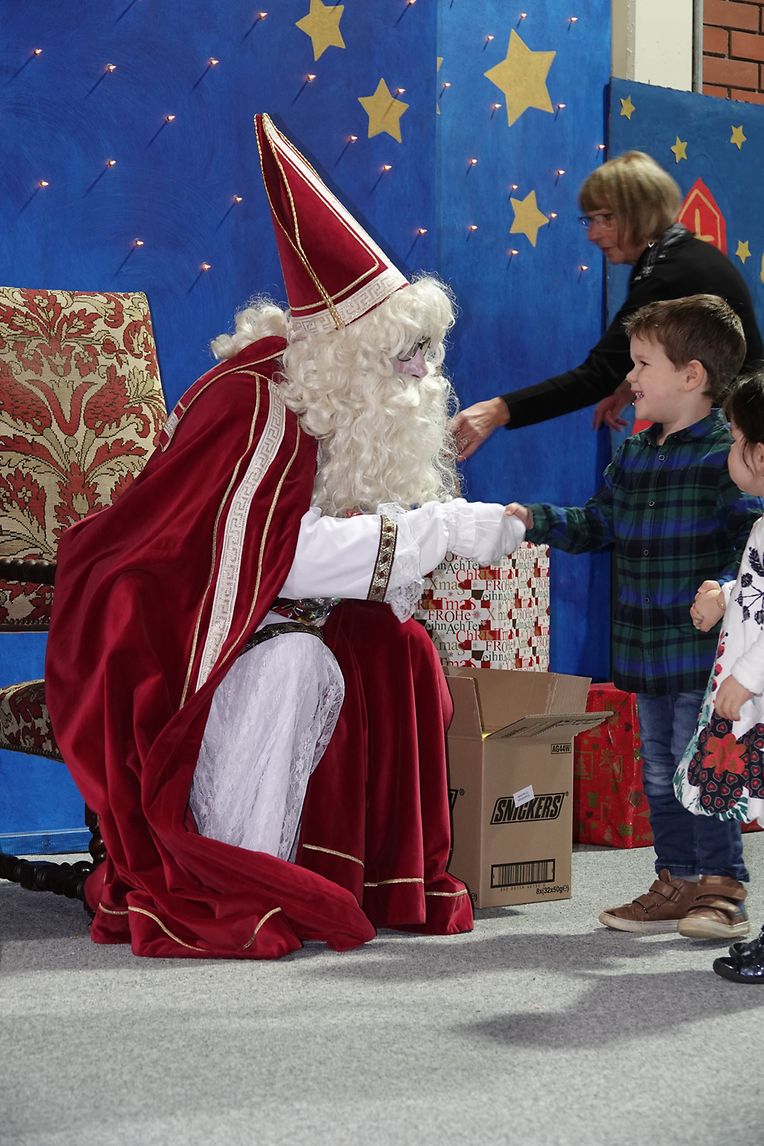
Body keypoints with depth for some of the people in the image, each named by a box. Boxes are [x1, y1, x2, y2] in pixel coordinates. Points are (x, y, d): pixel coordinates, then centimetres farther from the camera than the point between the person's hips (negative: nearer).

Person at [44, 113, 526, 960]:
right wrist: (440, 530, -30)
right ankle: (228, 891, -25)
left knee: (399, 654, -11)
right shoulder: (255, 406, -23)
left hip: (262, 625, 9)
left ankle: (384, 871, -6)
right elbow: (281, 552, -33)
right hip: (153, 633, -9)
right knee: (294, 664, -34)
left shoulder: (343, 410, 6)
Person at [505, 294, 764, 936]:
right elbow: (601, 523, 19)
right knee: (659, 770, 14)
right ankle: (677, 883, 24)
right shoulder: (632, 456, 12)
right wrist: (539, 522, 7)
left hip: (704, 648, -8)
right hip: (645, 646, 8)